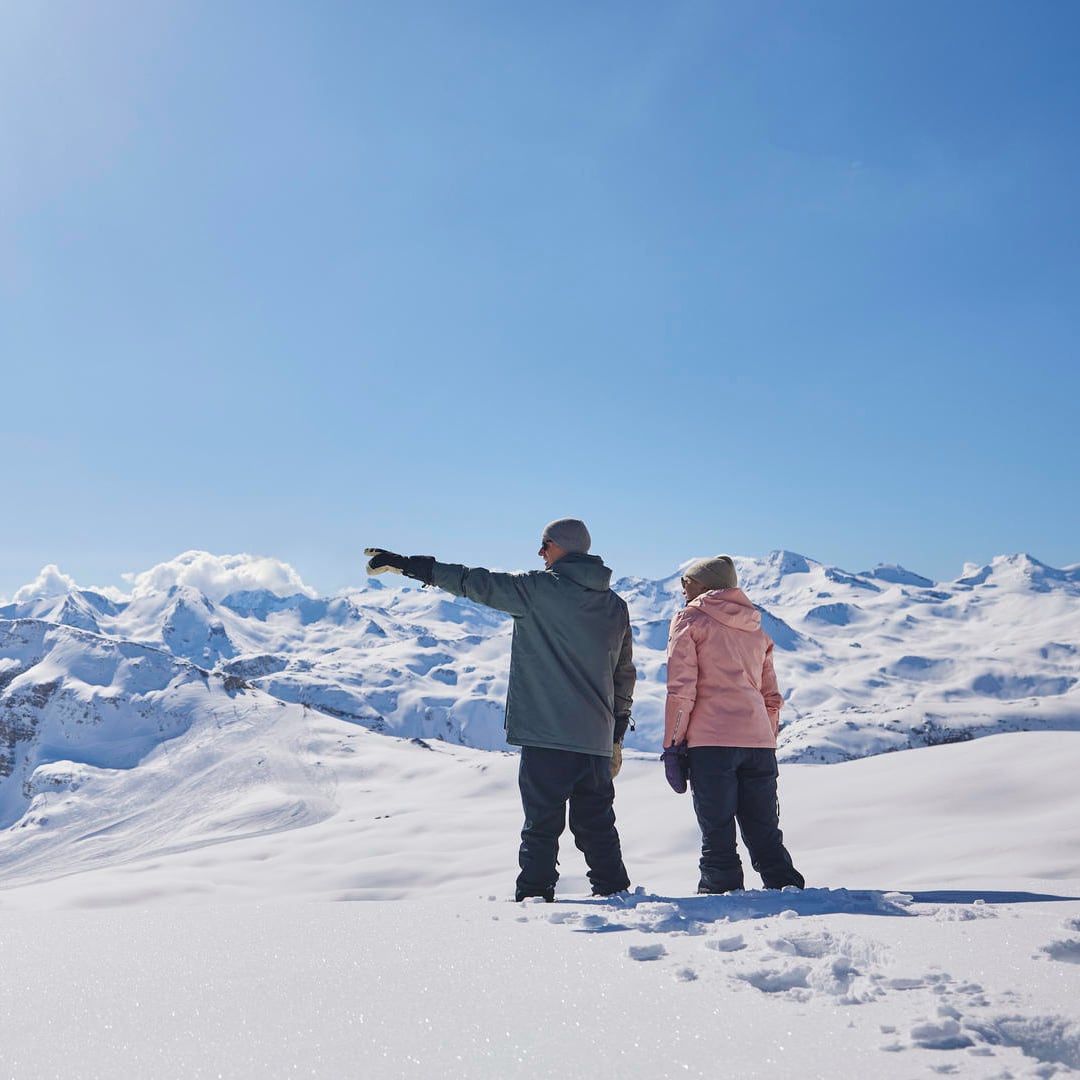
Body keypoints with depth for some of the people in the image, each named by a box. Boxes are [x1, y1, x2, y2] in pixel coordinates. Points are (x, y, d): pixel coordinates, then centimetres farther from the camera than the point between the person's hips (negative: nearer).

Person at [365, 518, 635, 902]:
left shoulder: (540, 589, -7)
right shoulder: (616, 606, 12)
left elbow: (476, 583, -6)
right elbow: (625, 672, 18)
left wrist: (409, 565, 0)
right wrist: (617, 730, 27)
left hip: (547, 732, -6)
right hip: (596, 737, 6)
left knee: (542, 819, 0)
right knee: (596, 822, 13)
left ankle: (534, 895, 0)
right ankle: (614, 890, 15)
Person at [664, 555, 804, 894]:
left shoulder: (690, 620, 3)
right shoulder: (755, 628, 21)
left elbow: (681, 689, -6)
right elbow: (771, 697, 20)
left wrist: (672, 745, -3)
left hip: (711, 742, -5)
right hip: (759, 742, 6)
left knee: (717, 832, -1)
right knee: (764, 832, 11)